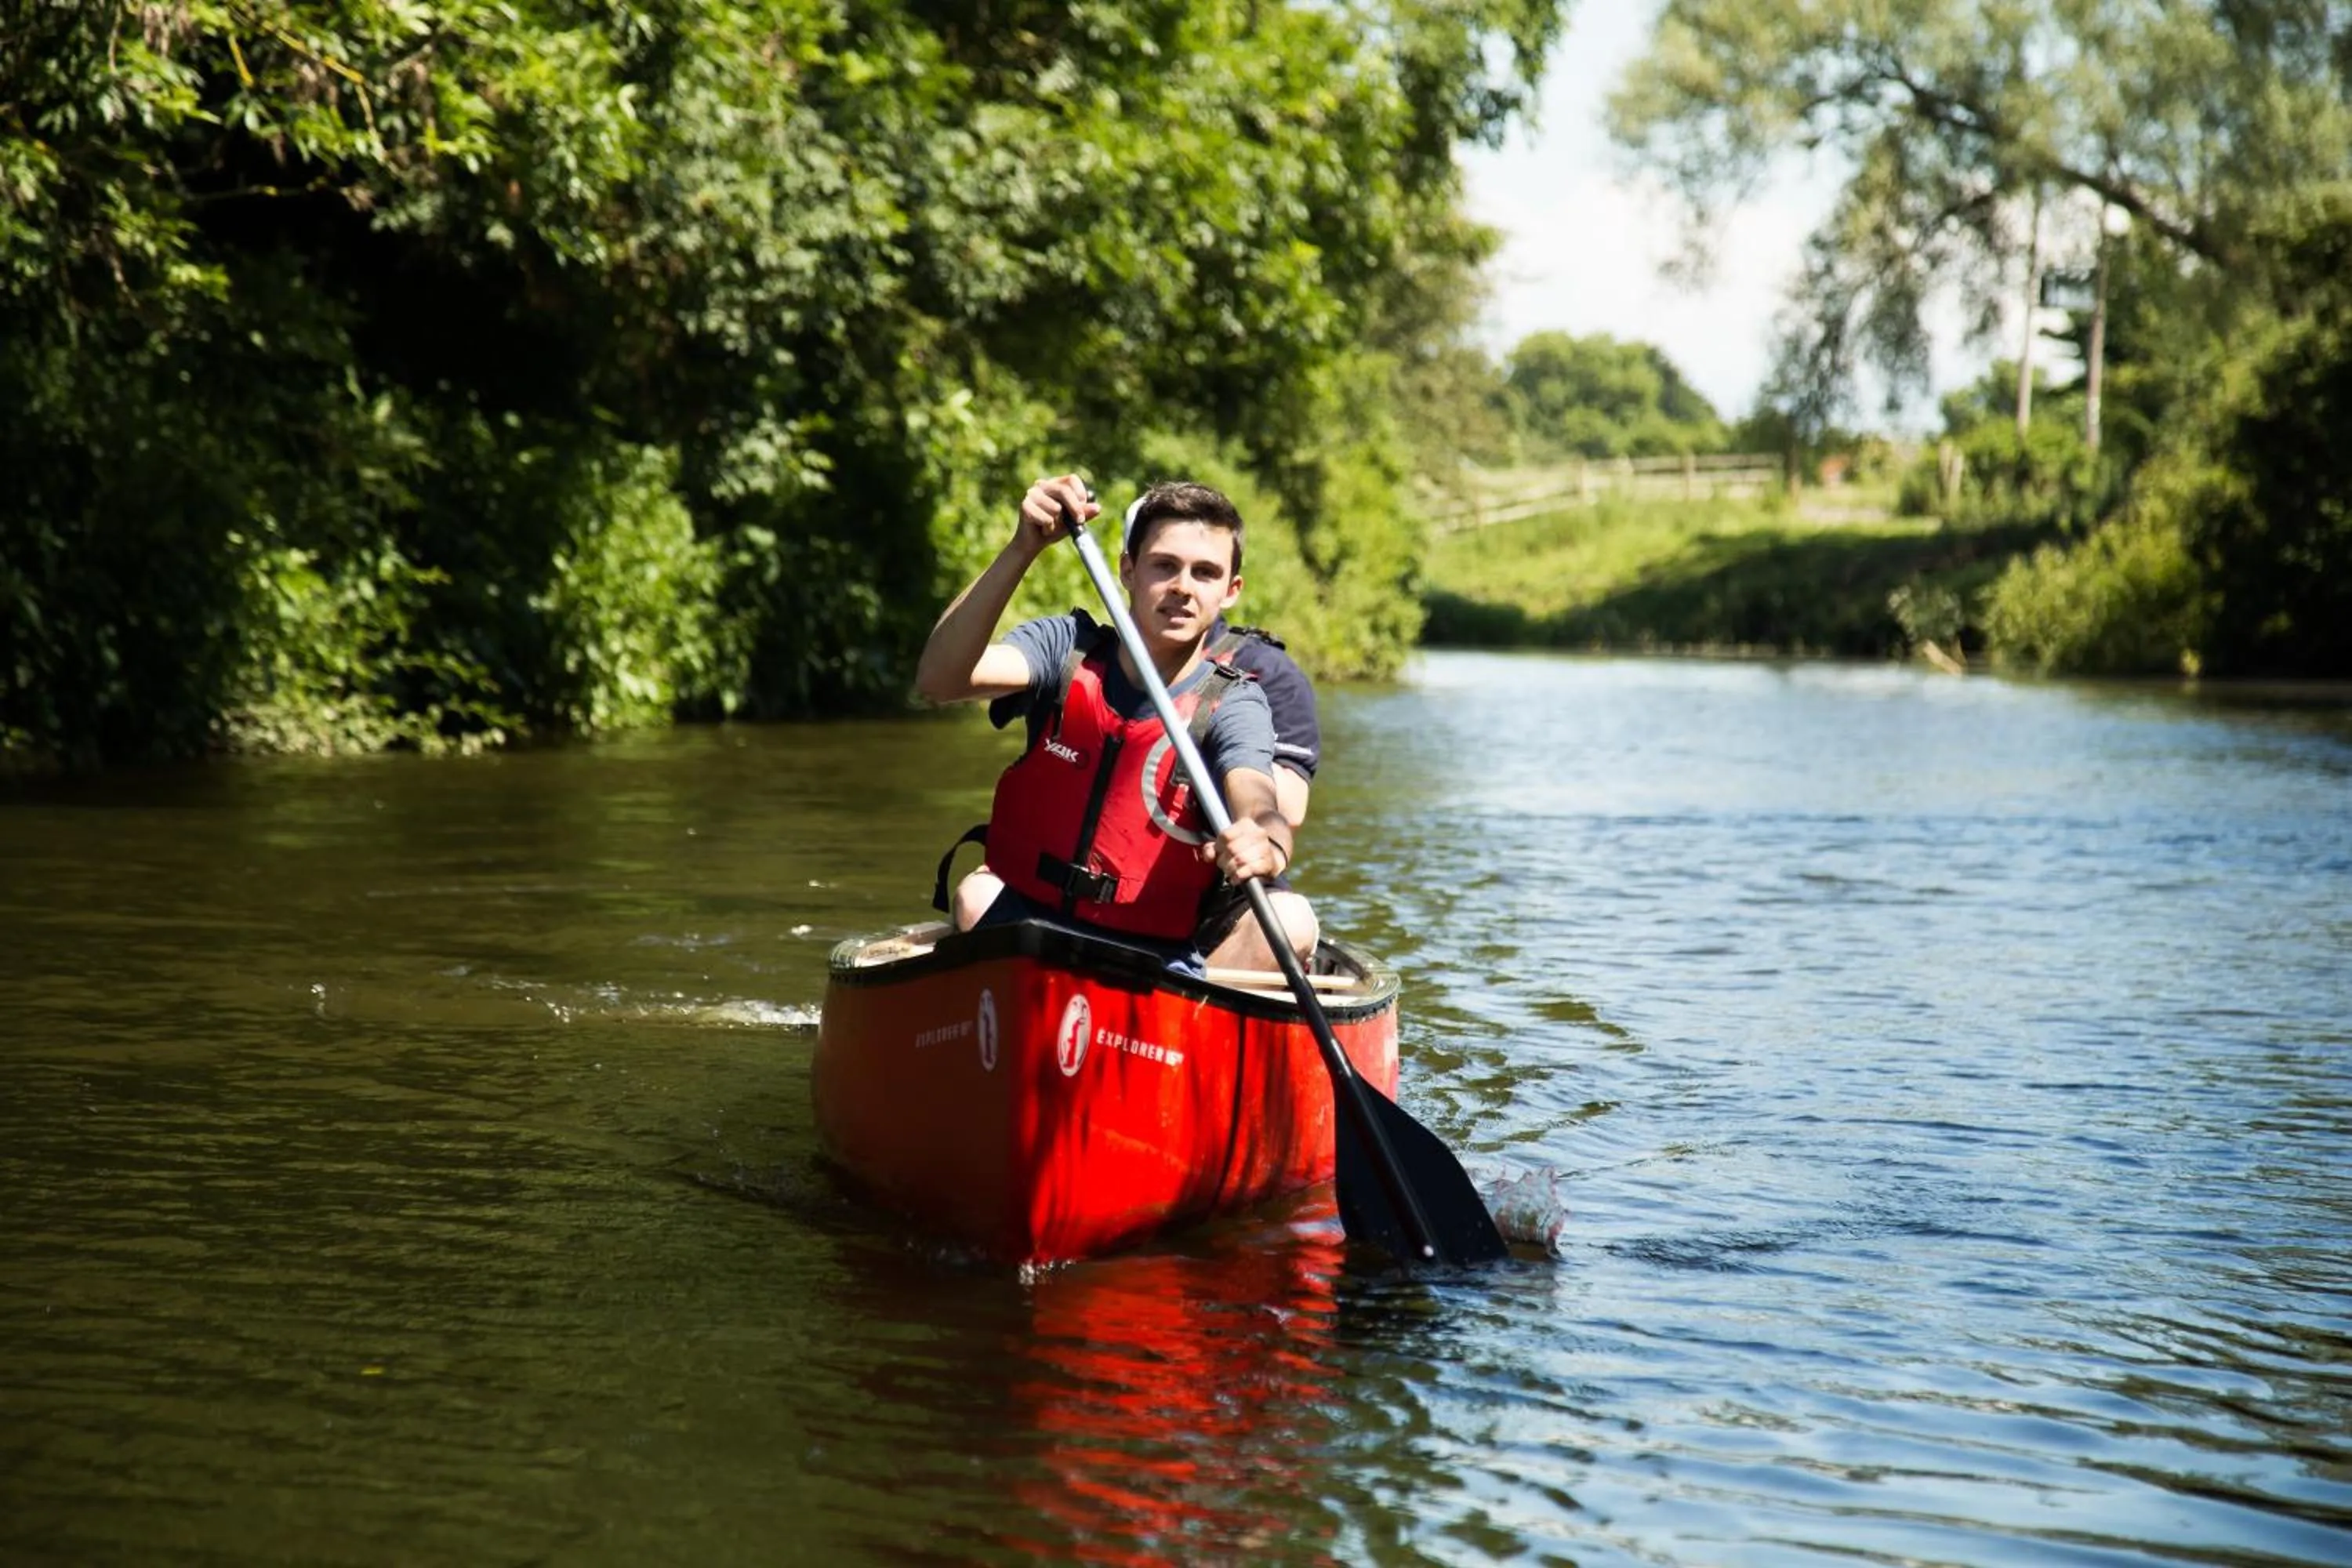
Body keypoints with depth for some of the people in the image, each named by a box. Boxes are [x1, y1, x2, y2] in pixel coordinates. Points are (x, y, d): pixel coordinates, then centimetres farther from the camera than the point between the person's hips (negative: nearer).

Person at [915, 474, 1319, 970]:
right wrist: (1021, 550, -27)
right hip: (1020, 932, 1)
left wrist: (1267, 844, -48)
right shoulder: (1066, 647, 0)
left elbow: (1260, 807, -24)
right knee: (976, 896, -25)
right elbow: (937, 681, -17)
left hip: (1159, 960, -1)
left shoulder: (1231, 705, -4)